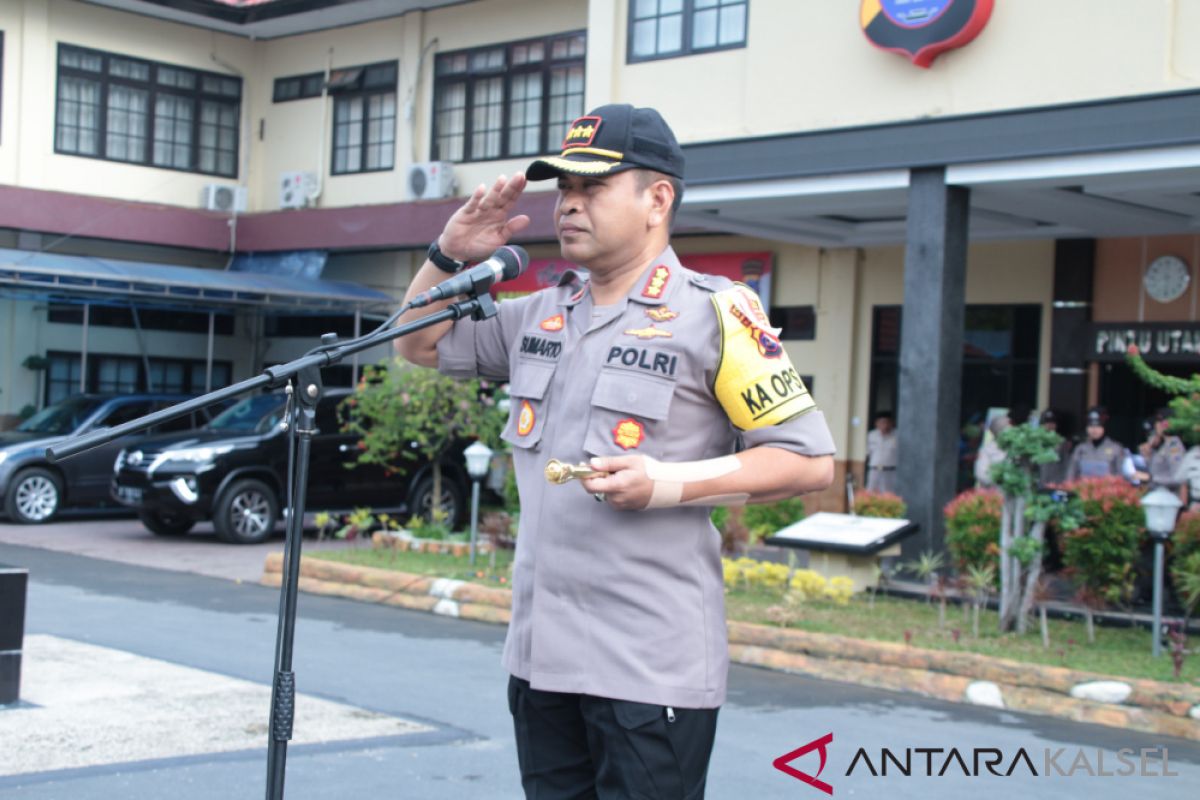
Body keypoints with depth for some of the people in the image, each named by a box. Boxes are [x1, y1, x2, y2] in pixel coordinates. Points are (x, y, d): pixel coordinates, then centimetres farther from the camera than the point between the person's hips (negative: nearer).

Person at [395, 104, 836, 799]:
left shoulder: (713, 312, -7)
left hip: (653, 665, -6)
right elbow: (419, 345, 23)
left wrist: (670, 484, -19)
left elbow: (812, 461, -9)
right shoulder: (540, 315, 12)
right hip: (541, 654, 7)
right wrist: (450, 257, 6)